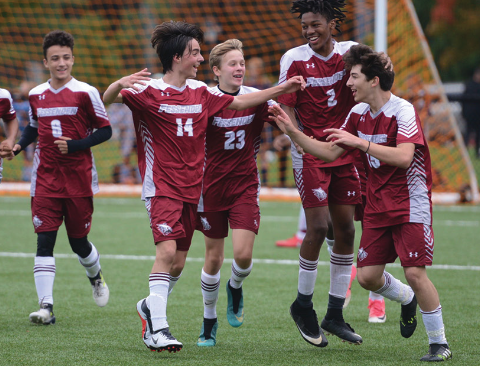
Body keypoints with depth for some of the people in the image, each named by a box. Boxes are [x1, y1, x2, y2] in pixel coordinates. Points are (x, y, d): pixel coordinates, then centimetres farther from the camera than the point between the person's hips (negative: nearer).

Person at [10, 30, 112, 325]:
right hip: (45, 179, 2)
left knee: (79, 242, 7)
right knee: (44, 240, -9)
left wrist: (75, 145, -16)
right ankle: (46, 306, -13)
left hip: (79, 179, -2)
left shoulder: (85, 93, -6)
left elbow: (105, 131, -3)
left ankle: (96, 278, 40)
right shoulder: (36, 95, 7)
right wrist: (19, 145, 6)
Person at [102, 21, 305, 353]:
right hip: (162, 185, -6)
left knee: (178, 264, 8)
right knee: (167, 251, -22)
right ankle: (158, 328, -21)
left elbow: (237, 102, 22)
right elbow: (108, 99, -18)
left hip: (191, 187, 6)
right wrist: (121, 84, -42)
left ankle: (151, 307, 33)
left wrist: (283, 89, 20)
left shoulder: (200, 92, 10)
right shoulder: (148, 91, -8)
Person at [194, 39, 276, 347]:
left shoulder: (256, 98, -4)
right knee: (214, 258, 5)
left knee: (244, 254, -14)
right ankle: (209, 321, 24)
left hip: (245, 185, 1)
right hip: (213, 185, -1)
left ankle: (235, 288, 22)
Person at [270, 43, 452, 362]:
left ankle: (440, 343, -1)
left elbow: (403, 157, -30)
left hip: (410, 204, -7)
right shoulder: (359, 113, 5)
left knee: (415, 273, -15)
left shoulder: (403, 111, -17)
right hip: (377, 206, 7)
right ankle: (408, 299, 32)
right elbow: (330, 152, 11)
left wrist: (359, 142, -30)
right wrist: (292, 131, 2)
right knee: (368, 276, 1)